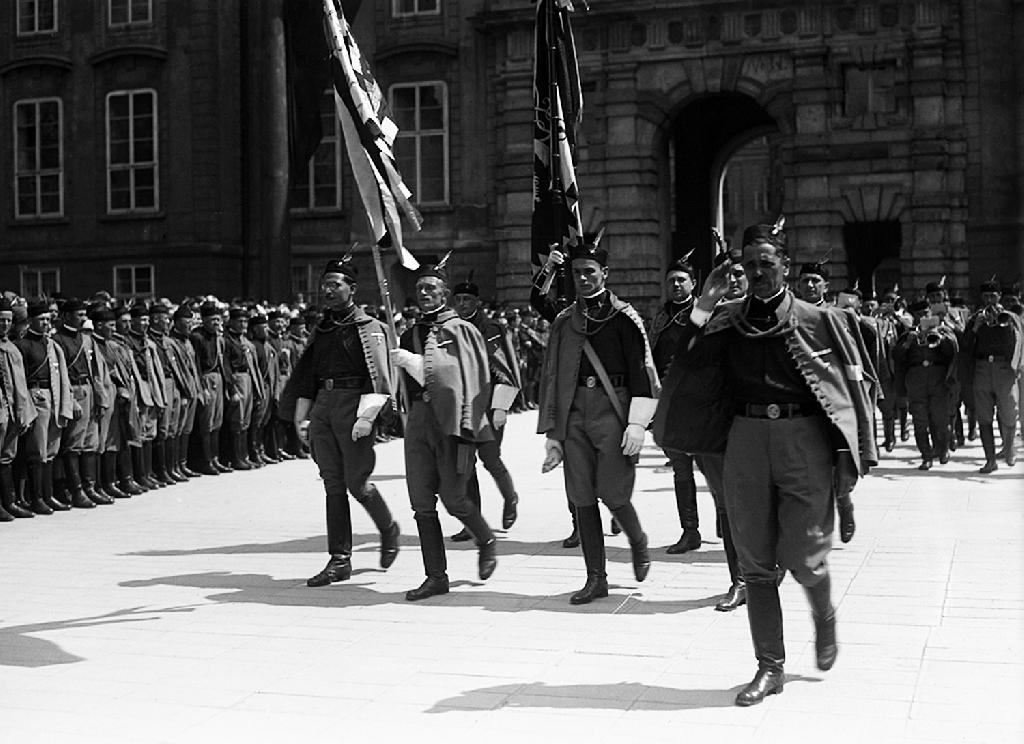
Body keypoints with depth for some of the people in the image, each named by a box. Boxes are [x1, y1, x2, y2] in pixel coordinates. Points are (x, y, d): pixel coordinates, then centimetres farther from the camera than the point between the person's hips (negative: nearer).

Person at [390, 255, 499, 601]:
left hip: (452, 421, -5)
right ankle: (436, 576, 10)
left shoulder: (461, 330, -2)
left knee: (452, 498, -6)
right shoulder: (410, 335, 15)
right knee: (421, 503, 2)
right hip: (419, 420, 6)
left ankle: (486, 541, 24)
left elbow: (476, 381, -8)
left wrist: (466, 428, -15)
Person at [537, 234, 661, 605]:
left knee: (612, 493, -7)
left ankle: (639, 544, 25)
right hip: (574, 414, 4)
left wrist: (636, 424, -11)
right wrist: (552, 435, 8)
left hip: (612, 410, -4)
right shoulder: (564, 322, 11)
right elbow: (551, 377, 13)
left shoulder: (624, 317, 0)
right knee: (582, 498, 3)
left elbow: (643, 374, -3)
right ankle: (595, 578, 13)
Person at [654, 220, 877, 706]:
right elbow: (690, 366, -3)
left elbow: (854, 386, 3)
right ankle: (770, 667, 17)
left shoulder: (818, 320, 1)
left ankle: (824, 617, 32)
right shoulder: (728, 320, 7)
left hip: (804, 438, -3)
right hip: (746, 437, 3)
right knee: (755, 563, 5)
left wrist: (855, 457, -2)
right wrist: (705, 305, -9)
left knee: (803, 557, -4)